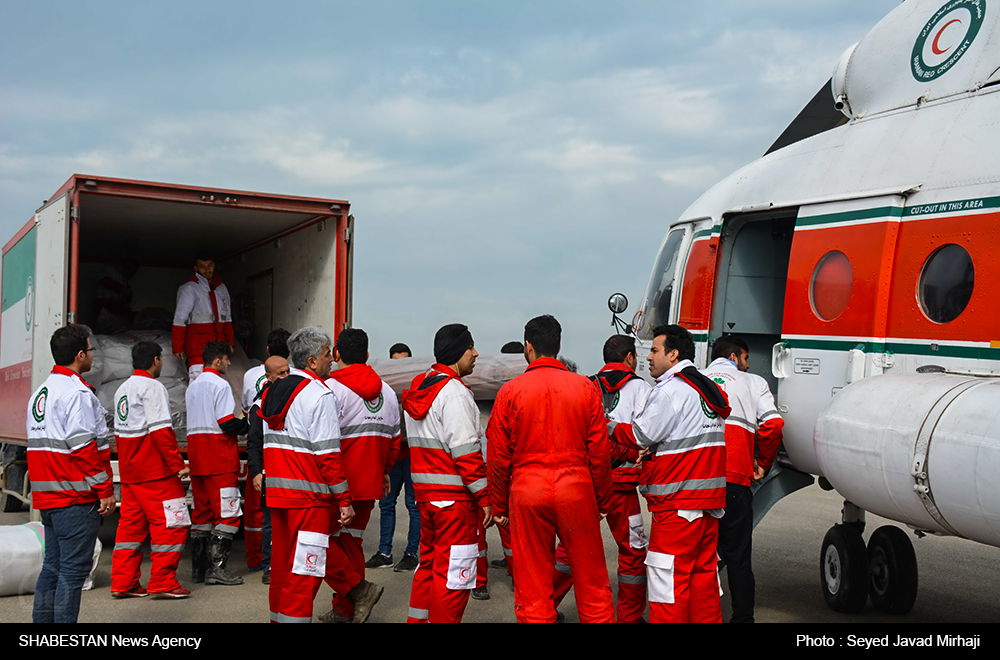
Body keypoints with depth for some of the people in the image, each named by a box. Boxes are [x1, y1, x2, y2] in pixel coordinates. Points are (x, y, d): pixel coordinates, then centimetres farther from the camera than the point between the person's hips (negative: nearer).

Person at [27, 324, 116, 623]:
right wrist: (106, 491, -13)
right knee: (74, 567, -5)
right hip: (76, 497, -9)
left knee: (53, 565, 15)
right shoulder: (77, 392, -14)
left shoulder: (39, 393, 17)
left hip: (46, 495, 9)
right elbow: (87, 449, -19)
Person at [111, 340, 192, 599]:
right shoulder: (152, 387, -12)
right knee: (170, 522, -3)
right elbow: (161, 430, -19)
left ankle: (123, 582, 14)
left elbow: (119, 432, 20)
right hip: (155, 471, -9)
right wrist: (178, 464, -17)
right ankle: (163, 582, -3)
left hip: (129, 470, 9)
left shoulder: (123, 389, 17)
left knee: (131, 522, 12)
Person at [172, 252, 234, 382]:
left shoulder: (222, 288, 16)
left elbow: (227, 318, 22)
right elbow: (179, 320, -3)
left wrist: (229, 342, 15)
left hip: (218, 344, 6)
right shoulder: (189, 288, -2)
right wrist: (177, 347, -7)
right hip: (197, 345, -6)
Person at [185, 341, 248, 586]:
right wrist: (249, 426, -2)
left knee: (202, 511, 12)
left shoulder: (192, 386, 17)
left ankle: (198, 568, 15)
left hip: (196, 455, 9)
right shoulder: (220, 385, -10)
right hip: (220, 457, -9)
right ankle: (216, 568, -9)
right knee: (226, 512, -5)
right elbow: (227, 423, -18)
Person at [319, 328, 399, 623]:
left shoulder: (332, 388, -11)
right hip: (369, 484, 7)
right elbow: (394, 439, 16)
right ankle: (345, 610, 19)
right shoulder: (387, 392, 11)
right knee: (350, 543, 15)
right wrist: (384, 471, 27)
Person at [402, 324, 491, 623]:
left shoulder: (419, 388, 14)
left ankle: (417, 618, 28)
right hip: (453, 496, -9)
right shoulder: (454, 392, -15)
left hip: (424, 490, 9)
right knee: (453, 571, -2)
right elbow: (465, 452, -20)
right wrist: (485, 497, -16)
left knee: (429, 562, 20)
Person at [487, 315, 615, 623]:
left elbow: (498, 456, 2)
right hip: (576, 489, 1)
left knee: (532, 586, 8)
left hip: (527, 492, 0)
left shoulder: (510, 391, -1)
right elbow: (600, 450, 2)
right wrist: (602, 501, 12)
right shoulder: (585, 387, 1)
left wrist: (500, 506, 12)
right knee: (592, 581, 11)